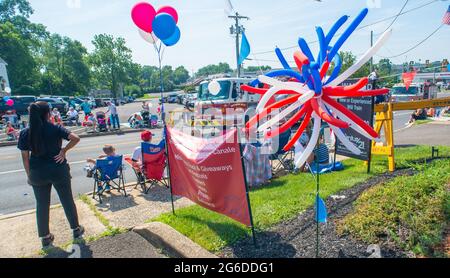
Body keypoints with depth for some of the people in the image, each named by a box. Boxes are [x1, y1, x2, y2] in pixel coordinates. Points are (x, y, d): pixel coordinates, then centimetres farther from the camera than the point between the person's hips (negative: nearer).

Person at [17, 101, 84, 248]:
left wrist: (29, 175, 10)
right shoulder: (55, 128, -10)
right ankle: (76, 229, 27)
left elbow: (25, 157, 0)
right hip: (58, 170, -2)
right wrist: (64, 150, -10)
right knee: (67, 201, 13)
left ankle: (45, 237, 27)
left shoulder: (25, 133, -2)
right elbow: (75, 138, -24)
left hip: (37, 173, 2)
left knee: (42, 205, 15)